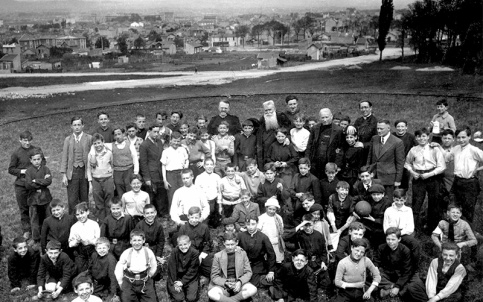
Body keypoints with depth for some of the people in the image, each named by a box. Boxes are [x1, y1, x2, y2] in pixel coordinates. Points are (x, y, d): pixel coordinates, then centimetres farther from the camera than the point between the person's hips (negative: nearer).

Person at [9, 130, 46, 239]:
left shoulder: (37, 150, 2)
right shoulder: (16, 153, -2)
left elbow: (43, 161, 15)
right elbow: (11, 169, 2)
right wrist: (21, 171, -14)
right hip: (21, 185, -1)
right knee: (24, 208, 7)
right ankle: (26, 230, 18)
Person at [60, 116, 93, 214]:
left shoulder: (89, 138, 3)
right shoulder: (68, 140, 6)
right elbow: (64, 158, 6)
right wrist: (64, 175, -1)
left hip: (85, 171, 0)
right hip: (72, 172, 0)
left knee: (84, 199, 7)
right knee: (72, 200, -1)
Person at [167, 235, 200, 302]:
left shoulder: (195, 253, -13)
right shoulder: (175, 252, -10)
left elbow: (192, 270, -12)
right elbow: (171, 268, -8)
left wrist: (182, 282, -17)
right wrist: (174, 283, -15)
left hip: (191, 278, 0)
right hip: (176, 278, 0)